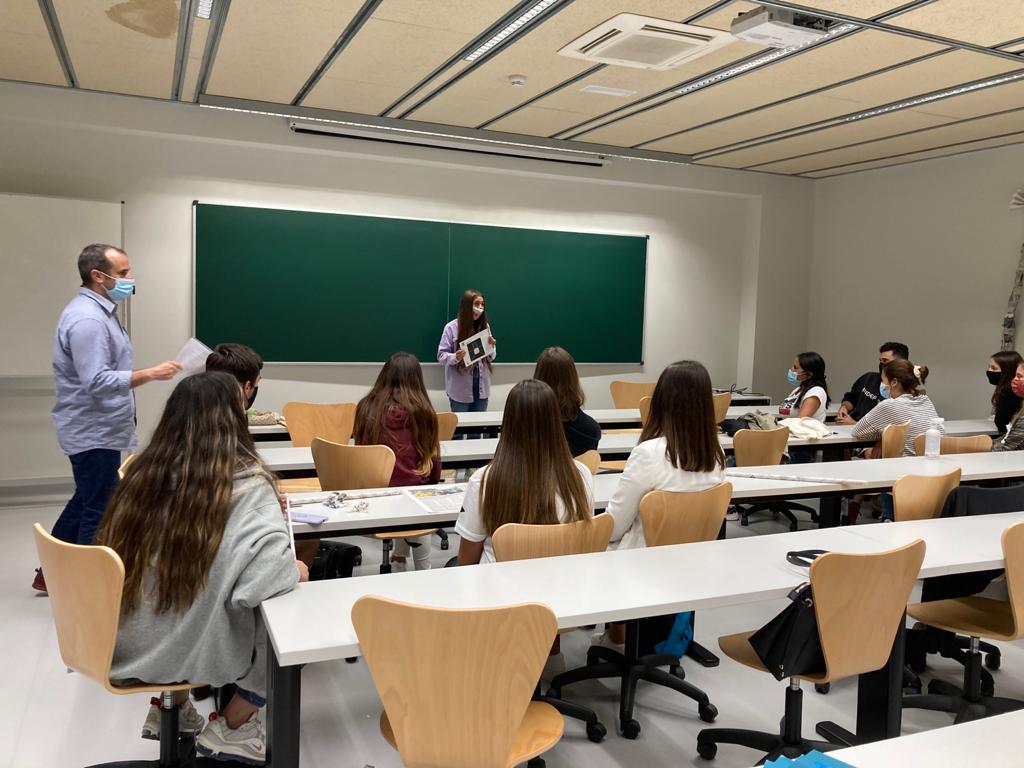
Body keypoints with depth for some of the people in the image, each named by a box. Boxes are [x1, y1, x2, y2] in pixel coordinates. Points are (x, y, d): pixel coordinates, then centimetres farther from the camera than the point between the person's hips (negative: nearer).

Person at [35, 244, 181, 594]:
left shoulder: (99, 311, 11)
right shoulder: (86, 319, -22)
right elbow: (97, 381, -29)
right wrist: (151, 373, -30)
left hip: (96, 429, 11)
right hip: (94, 431, -11)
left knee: (85, 501, 21)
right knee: (98, 511, -1)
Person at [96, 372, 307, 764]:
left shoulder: (143, 472, -3)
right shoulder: (246, 485, -19)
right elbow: (264, 579, -30)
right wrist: (295, 570, -8)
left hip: (123, 645, 6)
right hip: (188, 649, -6)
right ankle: (229, 729, 18)